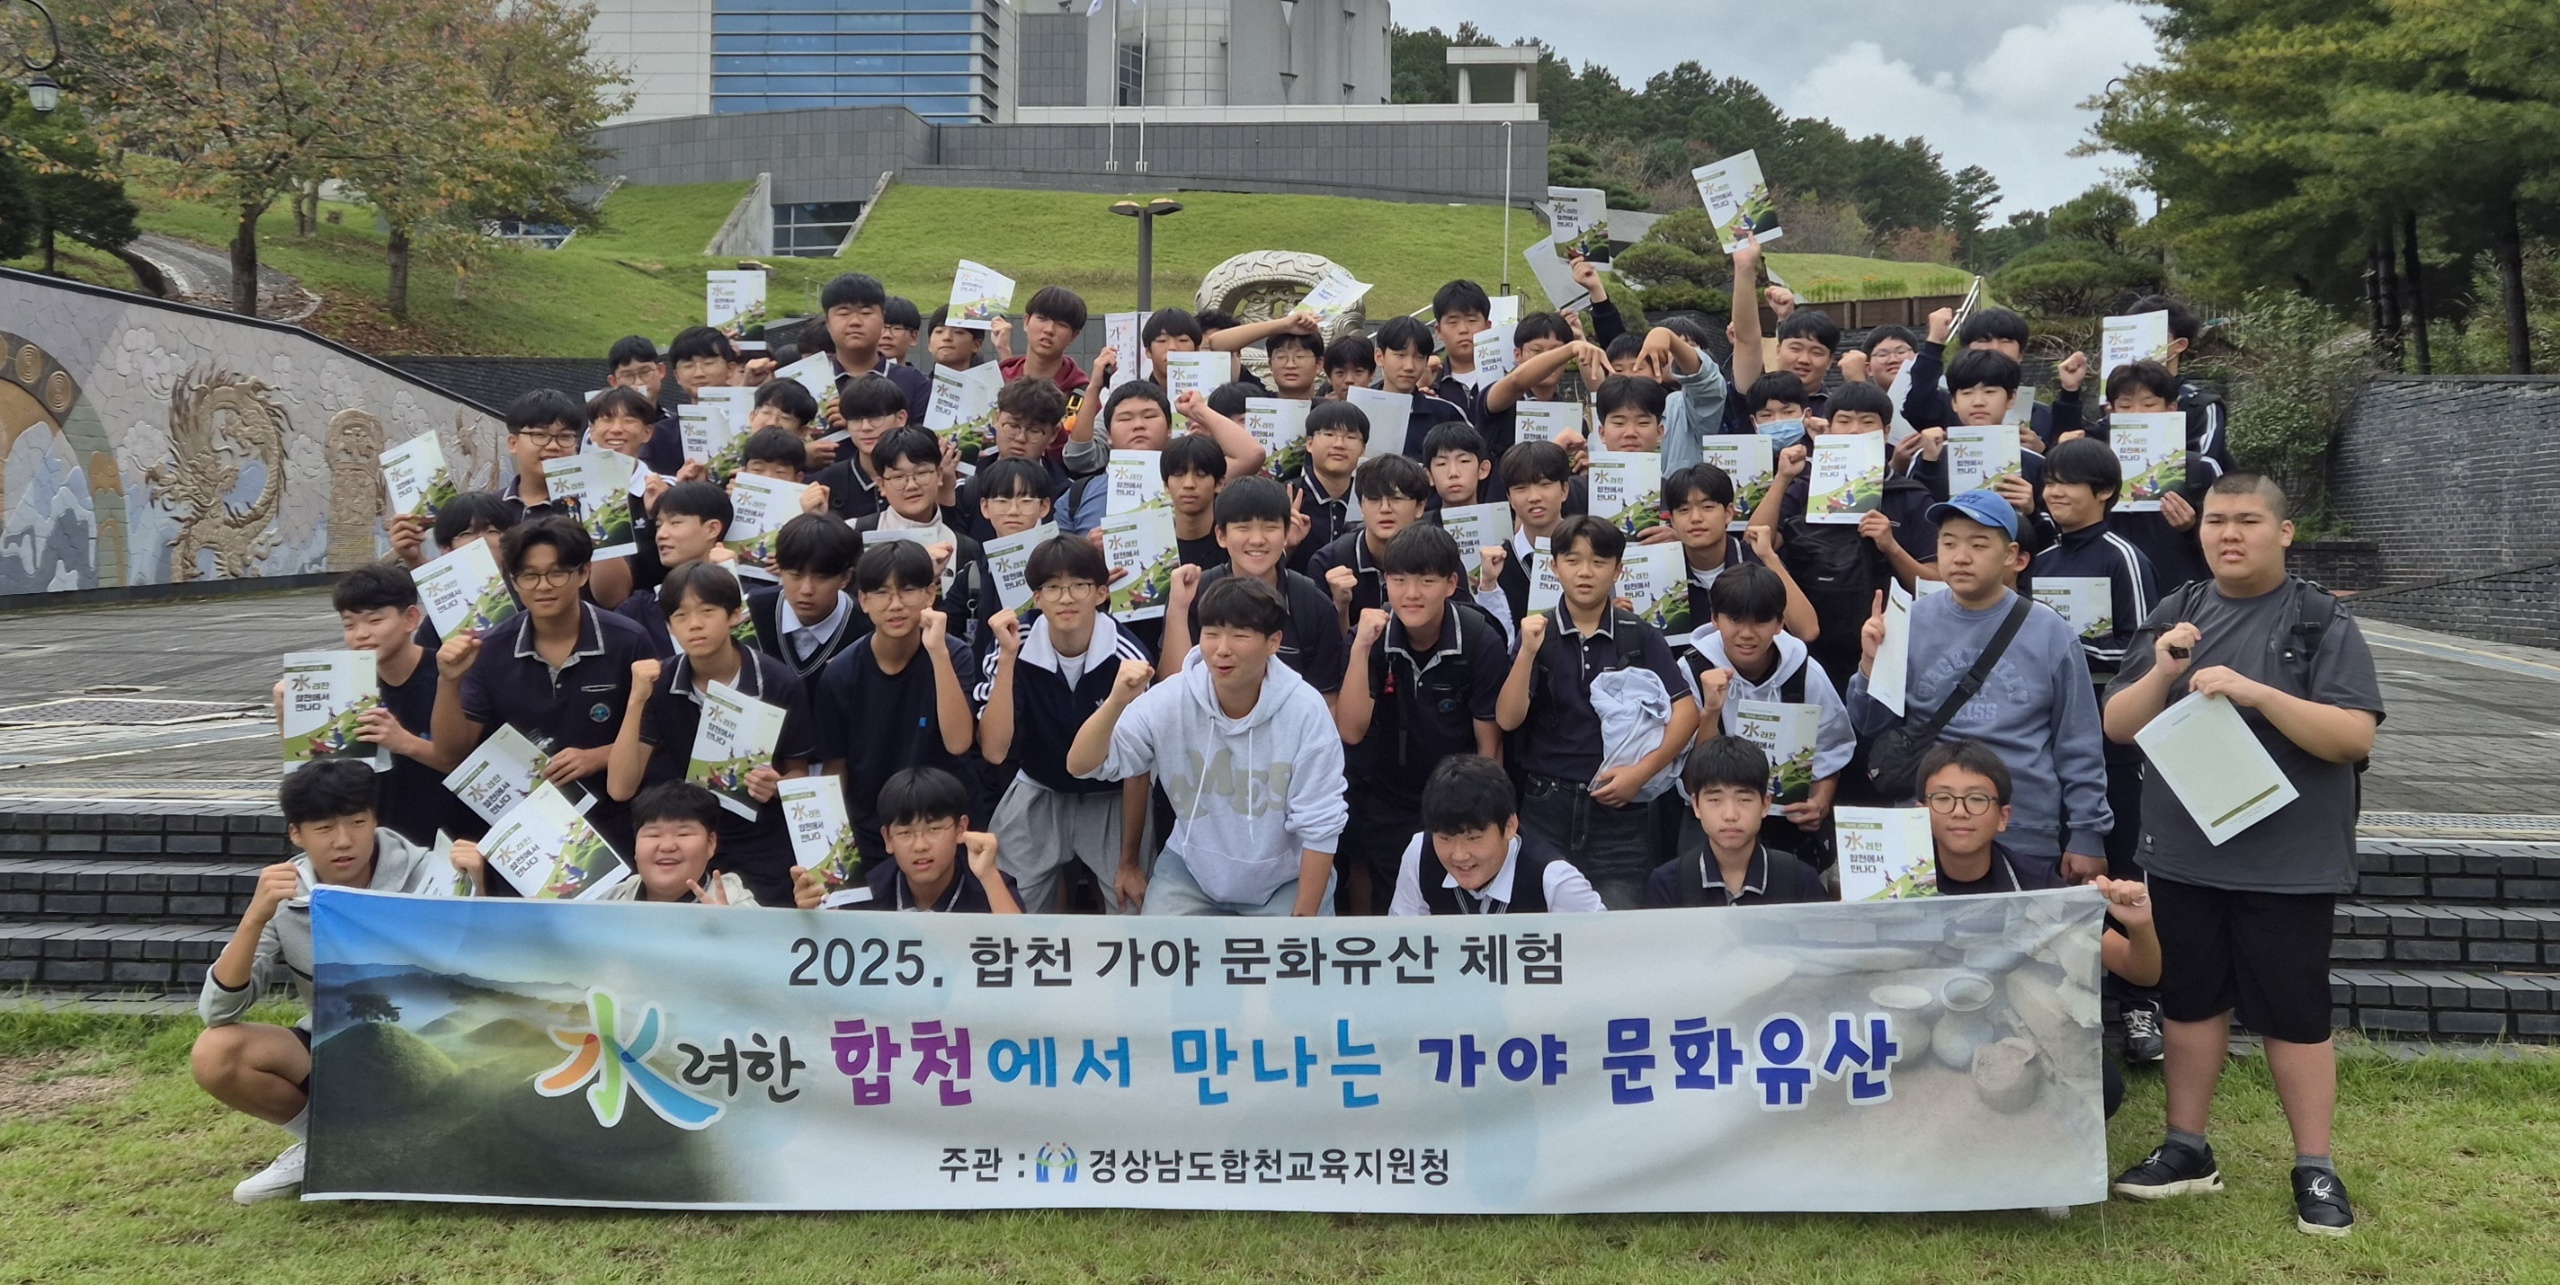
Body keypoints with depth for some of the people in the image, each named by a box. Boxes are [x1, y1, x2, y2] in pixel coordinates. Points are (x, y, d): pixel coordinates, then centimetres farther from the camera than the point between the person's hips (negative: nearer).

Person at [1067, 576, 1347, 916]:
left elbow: (1319, 826, -15)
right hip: (1193, 871, 2)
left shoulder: (1305, 710, -21)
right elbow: (1080, 766, -16)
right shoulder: (1171, 700, -15)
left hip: (1286, 879, -1)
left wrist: (1304, 919, -11)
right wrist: (1117, 701, -34)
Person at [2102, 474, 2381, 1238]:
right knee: (2190, 1002, 12)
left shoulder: (2323, 623, -5)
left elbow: (2355, 737, -14)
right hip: (2183, 853, 4)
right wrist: (2162, 674, -15)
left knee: (2295, 1013, 3)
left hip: (2289, 860, -4)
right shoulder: (2172, 617, 6)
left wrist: (2257, 692, -25)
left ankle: (2315, 1169, 15)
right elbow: (2118, 727, 4)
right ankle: (2187, 1150, 24)